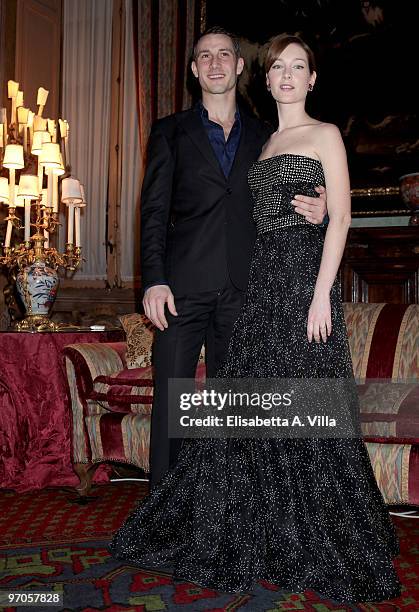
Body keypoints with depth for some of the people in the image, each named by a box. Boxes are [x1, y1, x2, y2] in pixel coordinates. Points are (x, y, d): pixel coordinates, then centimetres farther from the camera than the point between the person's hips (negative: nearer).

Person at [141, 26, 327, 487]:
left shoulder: (263, 137, 16)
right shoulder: (171, 132, 10)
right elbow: (154, 211, 2)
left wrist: (313, 212, -7)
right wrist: (154, 281, -10)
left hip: (240, 291, 2)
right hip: (184, 287, -2)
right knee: (170, 399, -2)